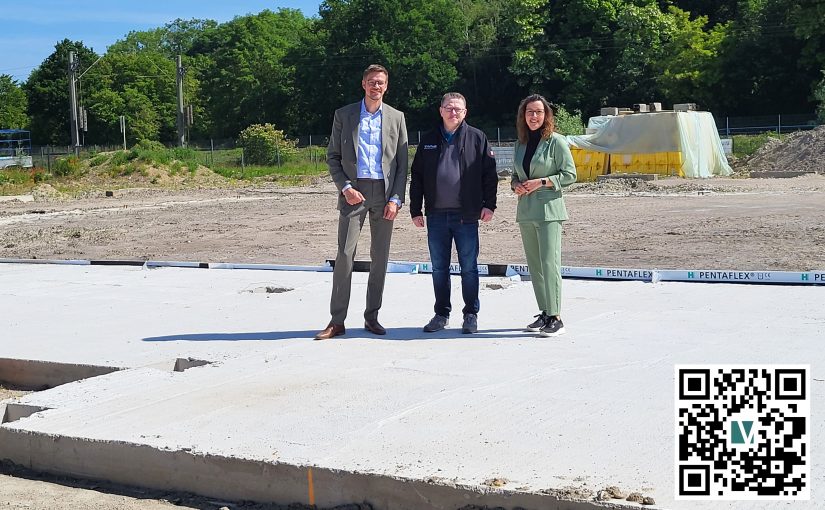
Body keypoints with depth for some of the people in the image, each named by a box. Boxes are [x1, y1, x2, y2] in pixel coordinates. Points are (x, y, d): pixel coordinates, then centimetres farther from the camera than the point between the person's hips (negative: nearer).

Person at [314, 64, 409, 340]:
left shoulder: (396, 118, 9)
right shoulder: (343, 115, 6)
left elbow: (402, 163, 7)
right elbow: (333, 157, 5)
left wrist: (396, 199, -4)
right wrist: (346, 188, -9)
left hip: (384, 193, 2)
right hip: (354, 191, -2)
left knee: (380, 256, 5)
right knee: (345, 254, -7)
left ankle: (372, 317, 15)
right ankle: (337, 321, -4)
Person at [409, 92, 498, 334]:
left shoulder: (476, 138, 3)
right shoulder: (428, 140, 11)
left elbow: (489, 174, 2)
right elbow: (417, 176, 12)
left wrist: (489, 204, -6)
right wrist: (415, 210, 7)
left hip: (466, 214, -3)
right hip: (437, 215, 3)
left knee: (469, 267, 2)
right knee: (439, 268, 9)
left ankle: (471, 315, 12)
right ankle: (441, 314, 19)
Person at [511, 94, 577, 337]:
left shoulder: (556, 141, -5)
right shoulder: (521, 143, 14)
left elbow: (570, 174, -6)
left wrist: (541, 182, -14)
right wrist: (516, 185, 1)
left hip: (549, 209, -7)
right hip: (525, 211, 7)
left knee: (549, 263, -12)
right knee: (534, 265, 10)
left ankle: (555, 318, -10)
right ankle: (544, 313, 19)